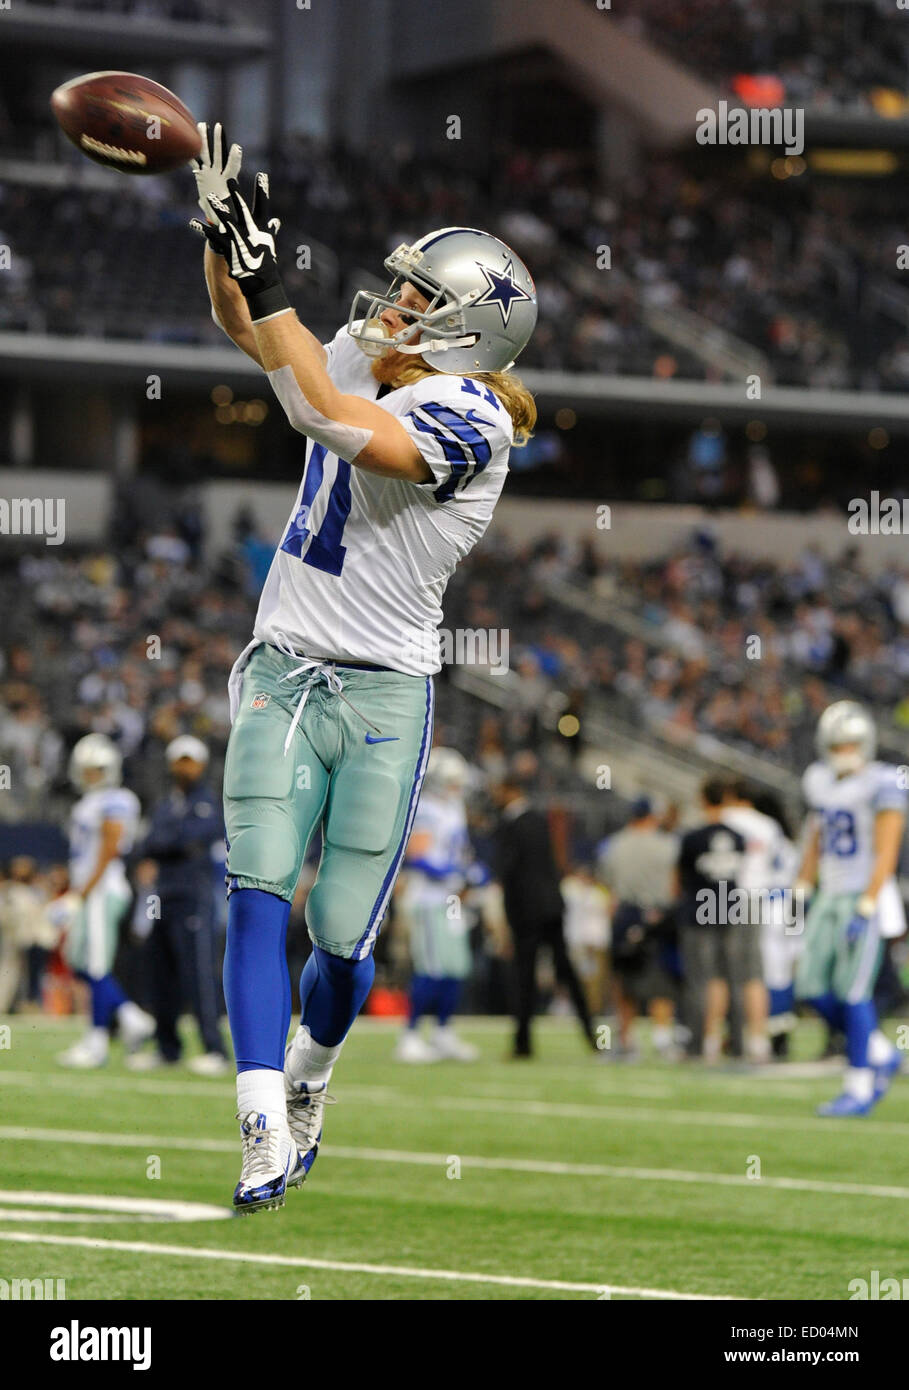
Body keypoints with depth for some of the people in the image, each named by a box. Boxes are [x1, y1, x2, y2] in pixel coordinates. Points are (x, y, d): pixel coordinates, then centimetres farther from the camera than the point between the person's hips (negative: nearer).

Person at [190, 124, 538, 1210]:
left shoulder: (470, 423, -14)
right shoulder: (367, 365, 8)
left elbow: (339, 427, -28)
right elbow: (242, 326, 16)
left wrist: (267, 285, -26)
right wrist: (223, 235, -2)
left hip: (384, 697, -5)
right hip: (282, 678, 5)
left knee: (342, 939, 1)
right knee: (256, 900, -13)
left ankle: (308, 1084, 32)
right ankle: (265, 1141, -16)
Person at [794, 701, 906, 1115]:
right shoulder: (820, 781, 9)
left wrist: (865, 911, -22)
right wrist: (802, 895, 14)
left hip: (868, 896, -7)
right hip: (832, 896, 7)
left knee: (852, 992, -8)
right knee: (813, 988, 1)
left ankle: (859, 1088, 1)